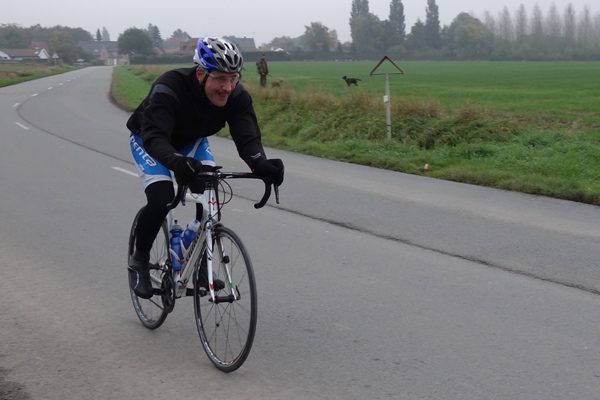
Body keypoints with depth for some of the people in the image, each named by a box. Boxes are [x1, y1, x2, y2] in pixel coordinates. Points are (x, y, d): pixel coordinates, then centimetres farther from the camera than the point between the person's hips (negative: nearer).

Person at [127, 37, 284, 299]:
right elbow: (155, 137, -50)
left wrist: (260, 164, -57)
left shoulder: (237, 95, -26)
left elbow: (247, 136, -35)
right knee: (161, 199, -25)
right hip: (148, 139, -4)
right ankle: (139, 260, 0)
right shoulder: (169, 89, -40)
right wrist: (176, 162, -71)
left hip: (192, 141, 4)